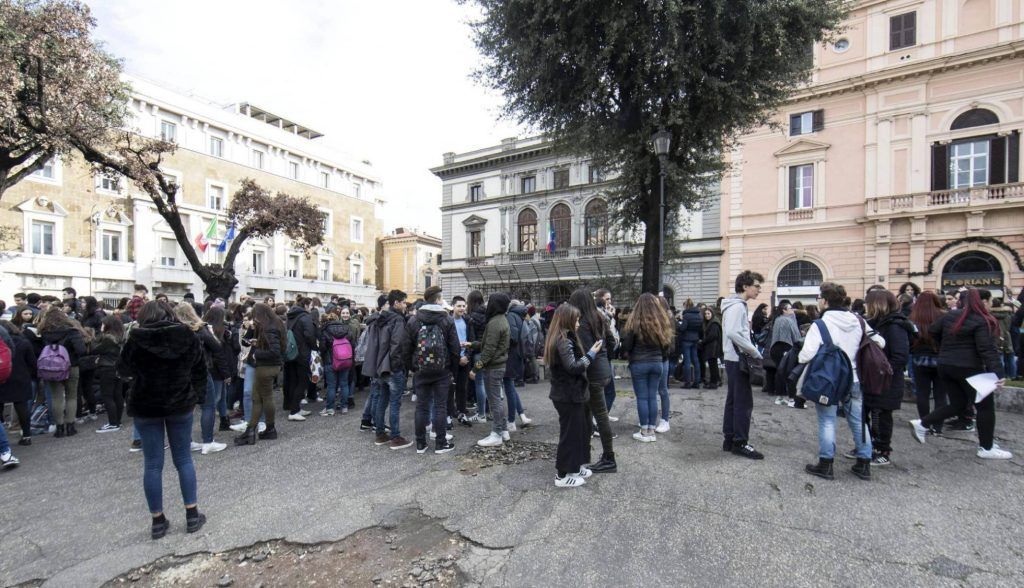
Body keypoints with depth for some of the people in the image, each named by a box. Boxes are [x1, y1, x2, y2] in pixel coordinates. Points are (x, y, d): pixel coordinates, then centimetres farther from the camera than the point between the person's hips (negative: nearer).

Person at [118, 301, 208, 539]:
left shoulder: (136, 340, -11)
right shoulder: (188, 336, -5)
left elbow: (124, 370, 4)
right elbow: (200, 370, 1)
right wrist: (198, 396, 9)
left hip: (146, 407, -1)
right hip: (181, 404, 2)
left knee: (152, 464, 9)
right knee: (184, 459, 12)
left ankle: (158, 521, 17)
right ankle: (192, 515, 17)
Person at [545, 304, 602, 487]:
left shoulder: (563, 339, 12)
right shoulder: (564, 341, -20)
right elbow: (573, 367, -24)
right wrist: (591, 354, -16)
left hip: (568, 393, 10)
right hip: (568, 395, -10)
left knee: (580, 429, 19)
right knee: (570, 432, 0)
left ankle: (576, 467, 31)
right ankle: (563, 475, 12)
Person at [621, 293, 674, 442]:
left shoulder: (635, 323, -14)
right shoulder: (663, 322, 0)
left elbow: (626, 346, -8)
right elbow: (667, 345, 9)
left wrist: (629, 356, 11)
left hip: (639, 364, -4)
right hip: (657, 363, 4)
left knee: (642, 397, 3)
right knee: (653, 396, 10)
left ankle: (644, 432, 9)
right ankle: (651, 431, 16)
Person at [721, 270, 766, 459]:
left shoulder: (737, 305, 16)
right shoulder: (737, 306, -15)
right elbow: (732, 332, -28)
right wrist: (755, 352, -21)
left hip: (734, 359, 10)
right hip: (738, 360, -10)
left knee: (733, 400, 13)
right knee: (744, 402, -3)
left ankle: (729, 439, 20)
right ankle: (740, 443, 5)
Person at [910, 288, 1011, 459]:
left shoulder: (949, 316, 5)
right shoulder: (982, 321, -12)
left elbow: (932, 331, 17)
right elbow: (987, 348, -21)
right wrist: (997, 372, -25)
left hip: (945, 366, 6)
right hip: (969, 368, -6)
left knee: (957, 404, 16)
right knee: (985, 407, 8)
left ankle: (921, 424, 6)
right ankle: (986, 448, 15)